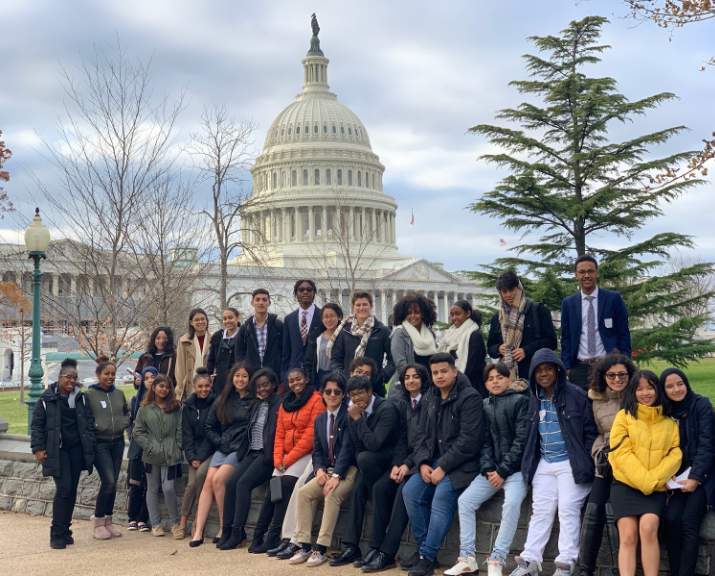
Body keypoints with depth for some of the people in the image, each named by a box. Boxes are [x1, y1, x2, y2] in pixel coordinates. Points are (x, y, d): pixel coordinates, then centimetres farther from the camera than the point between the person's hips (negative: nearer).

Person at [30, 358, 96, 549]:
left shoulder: (81, 398, 8)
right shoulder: (47, 399, -2)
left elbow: (89, 422, 9)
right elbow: (36, 424, -1)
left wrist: (89, 446, -1)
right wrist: (38, 448, -8)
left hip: (76, 450, 4)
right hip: (57, 451, -4)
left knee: (72, 490, 6)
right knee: (63, 488, -13)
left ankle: (65, 530, 17)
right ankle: (56, 534, -6)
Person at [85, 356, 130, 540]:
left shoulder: (119, 393, 9)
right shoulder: (89, 394, -5)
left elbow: (126, 413, 22)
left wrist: (124, 423, 5)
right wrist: (95, 426, -15)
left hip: (117, 441, 5)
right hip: (99, 443, -5)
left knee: (113, 483, 7)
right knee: (108, 481, -13)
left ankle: (107, 521, 18)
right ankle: (98, 521, 2)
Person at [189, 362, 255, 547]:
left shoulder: (255, 401, 1)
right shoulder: (223, 400, 15)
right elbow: (209, 427, 19)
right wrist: (220, 441, 4)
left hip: (241, 450, -5)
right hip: (222, 448, 5)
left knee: (218, 479, -22)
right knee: (209, 480, -15)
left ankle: (224, 528, -10)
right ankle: (198, 532, -17)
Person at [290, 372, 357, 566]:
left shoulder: (349, 414, -6)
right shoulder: (319, 419, 16)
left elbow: (348, 447, -16)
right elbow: (317, 450, 12)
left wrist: (336, 475, -25)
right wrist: (319, 469, -10)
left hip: (348, 470, -6)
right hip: (327, 470, 6)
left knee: (332, 495, -32)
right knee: (303, 492, -17)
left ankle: (321, 549, -28)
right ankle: (305, 546, -14)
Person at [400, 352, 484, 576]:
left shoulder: (469, 398, -11)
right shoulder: (430, 398, 13)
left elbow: (468, 441, -17)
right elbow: (422, 434, 12)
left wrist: (443, 468, -18)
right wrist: (423, 463, -5)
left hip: (460, 464, -7)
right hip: (434, 462, 7)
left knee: (442, 496, -28)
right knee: (410, 491, -13)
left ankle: (427, 557, -21)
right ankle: (423, 548, -2)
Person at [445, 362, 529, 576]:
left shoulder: (520, 401, -4)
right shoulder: (485, 405, 12)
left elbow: (522, 439, -10)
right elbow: (484, 440, 8)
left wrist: (503, 471, -14)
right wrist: (487, 469, -9)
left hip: (515, 468, -5)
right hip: (492, 469, 6)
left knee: (512, 502, -30)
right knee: (465, 500, -10)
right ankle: (468, 558, -5)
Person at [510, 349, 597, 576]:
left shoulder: (576, 395, -8)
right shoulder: (535, 400, 10)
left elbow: (590, 431, -7)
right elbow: (530, 436, 19)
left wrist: (585, 462, -11)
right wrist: (529, 464, 11)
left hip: (569, 463, -5)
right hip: (543, 464, 6)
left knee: (568, 510, -6)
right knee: (540, 511, 7)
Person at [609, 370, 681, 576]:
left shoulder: (669, 422, 13)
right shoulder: (624, 416, 6)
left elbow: (675, 456, 5)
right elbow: (622, 453, -3)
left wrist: (653, 480, -11)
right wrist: (645, 481, -13)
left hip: (656, 488, 1)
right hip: (625, 484, -1)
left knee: (648, 528, -25)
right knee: (628, 536, -16)